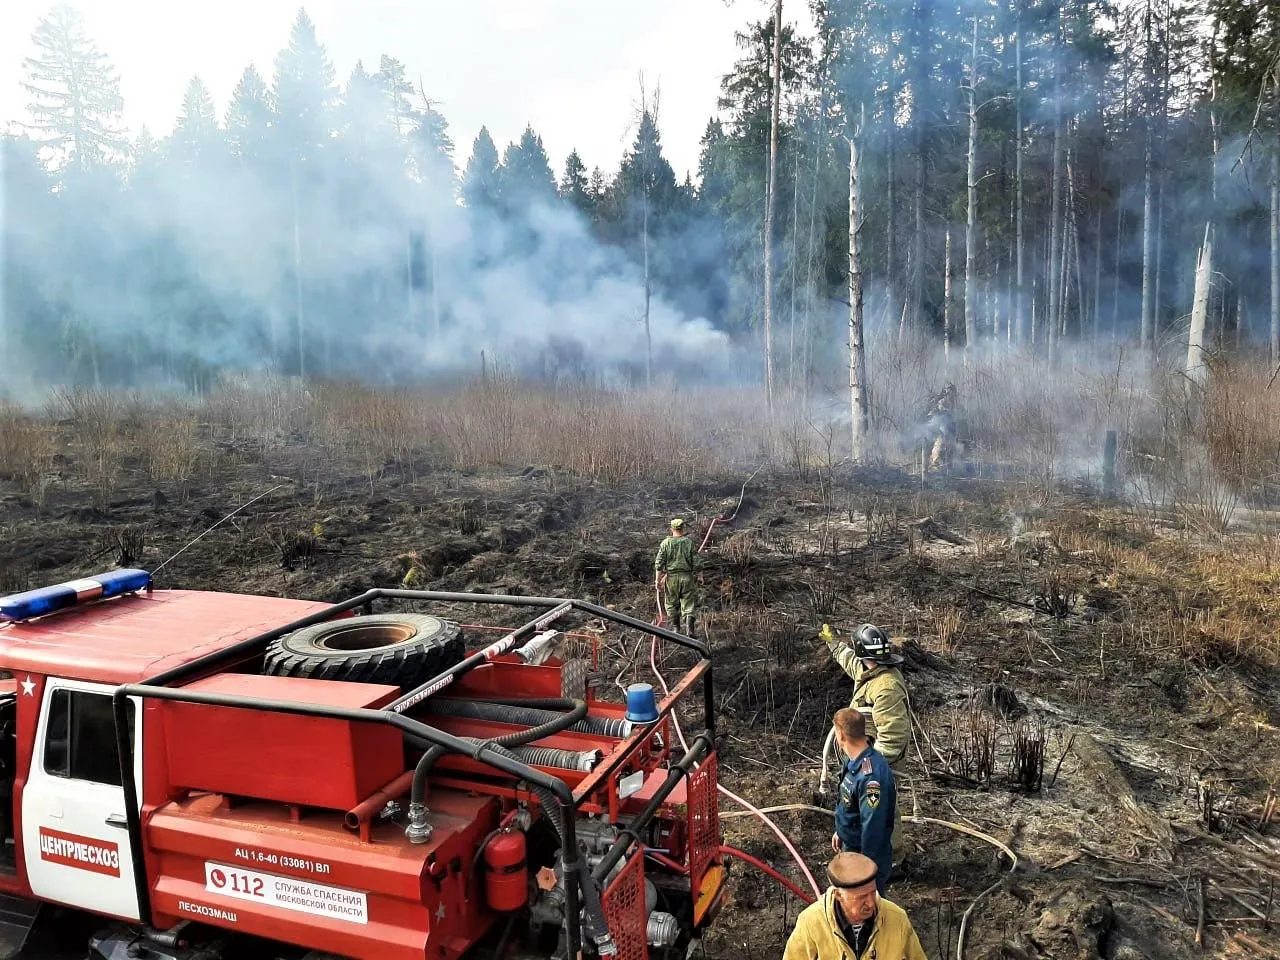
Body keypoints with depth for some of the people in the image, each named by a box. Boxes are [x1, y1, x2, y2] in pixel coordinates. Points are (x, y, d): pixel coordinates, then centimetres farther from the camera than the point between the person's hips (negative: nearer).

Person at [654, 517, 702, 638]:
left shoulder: (666, 543, -2)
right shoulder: (689, 543, -2)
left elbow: (659, 563, -4)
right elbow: (697, 564, -2)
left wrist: (657, 580, 3)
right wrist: (692, 570, 19)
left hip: (671, 578, 0)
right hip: (687, 577, 0)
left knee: (672, 604, 16)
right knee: (689, 604, 5)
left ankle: (675, 629, 20)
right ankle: (690, 628, -10)